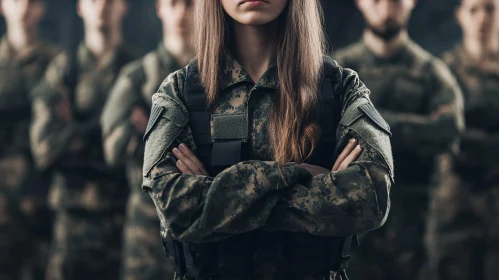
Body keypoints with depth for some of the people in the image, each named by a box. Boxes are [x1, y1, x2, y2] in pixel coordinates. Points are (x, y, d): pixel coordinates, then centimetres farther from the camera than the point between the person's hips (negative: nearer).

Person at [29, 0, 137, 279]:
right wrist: (108, 126, -7)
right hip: (74, 216, 1)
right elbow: (45, 147, -3)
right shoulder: (62, 70, 8)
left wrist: (77, 133, -6)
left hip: (125, 215, 0)